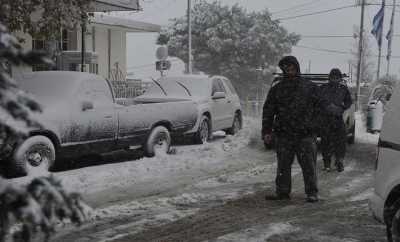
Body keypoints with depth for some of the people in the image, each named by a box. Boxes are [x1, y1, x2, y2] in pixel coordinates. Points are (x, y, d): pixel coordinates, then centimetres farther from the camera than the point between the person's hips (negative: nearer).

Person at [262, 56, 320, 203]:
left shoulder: (310, 87, 7)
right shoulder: (276, 89, 10)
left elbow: (318, 109, 9)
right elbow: (268, 111, 10)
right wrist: (267, 131, 3)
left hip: (306, 135, -2)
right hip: (283, 135, 2)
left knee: (309, 165, -1)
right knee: (283, 166, 6)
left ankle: (312, 193, 7)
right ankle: (282, 192, 15)